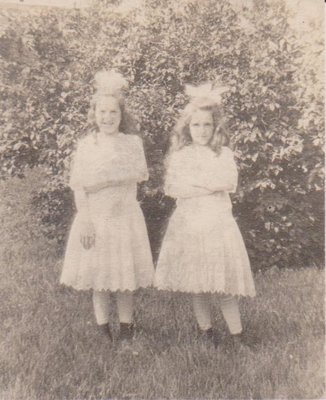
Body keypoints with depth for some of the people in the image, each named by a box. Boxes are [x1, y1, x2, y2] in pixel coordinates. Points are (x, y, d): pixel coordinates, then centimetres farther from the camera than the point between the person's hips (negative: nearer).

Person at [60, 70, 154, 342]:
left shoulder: (133, 142, 2)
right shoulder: (85, 145, 0)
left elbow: (141, 175, -13)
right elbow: (78, 187, -4)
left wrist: (99, 181, -18)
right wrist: (85, 220, -12)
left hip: (125, 217, 0)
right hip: (95, 218, 0)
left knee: (125, 276, 8)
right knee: (98, 277, 8)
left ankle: (126, 327, 25)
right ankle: (103, 329, 25)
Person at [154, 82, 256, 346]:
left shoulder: (224, 154, 4)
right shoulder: (179, 155, 5)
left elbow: (229, 181, -13)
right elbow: (172, 187, -8)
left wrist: (192, 179, -14)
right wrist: (211, 184, -13)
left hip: (218, 223, -1)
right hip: (189, 223, 1)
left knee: (225, 284, 0)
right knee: (196, 284, 8)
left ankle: (237, 333, 13)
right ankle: (205, 329, 24)